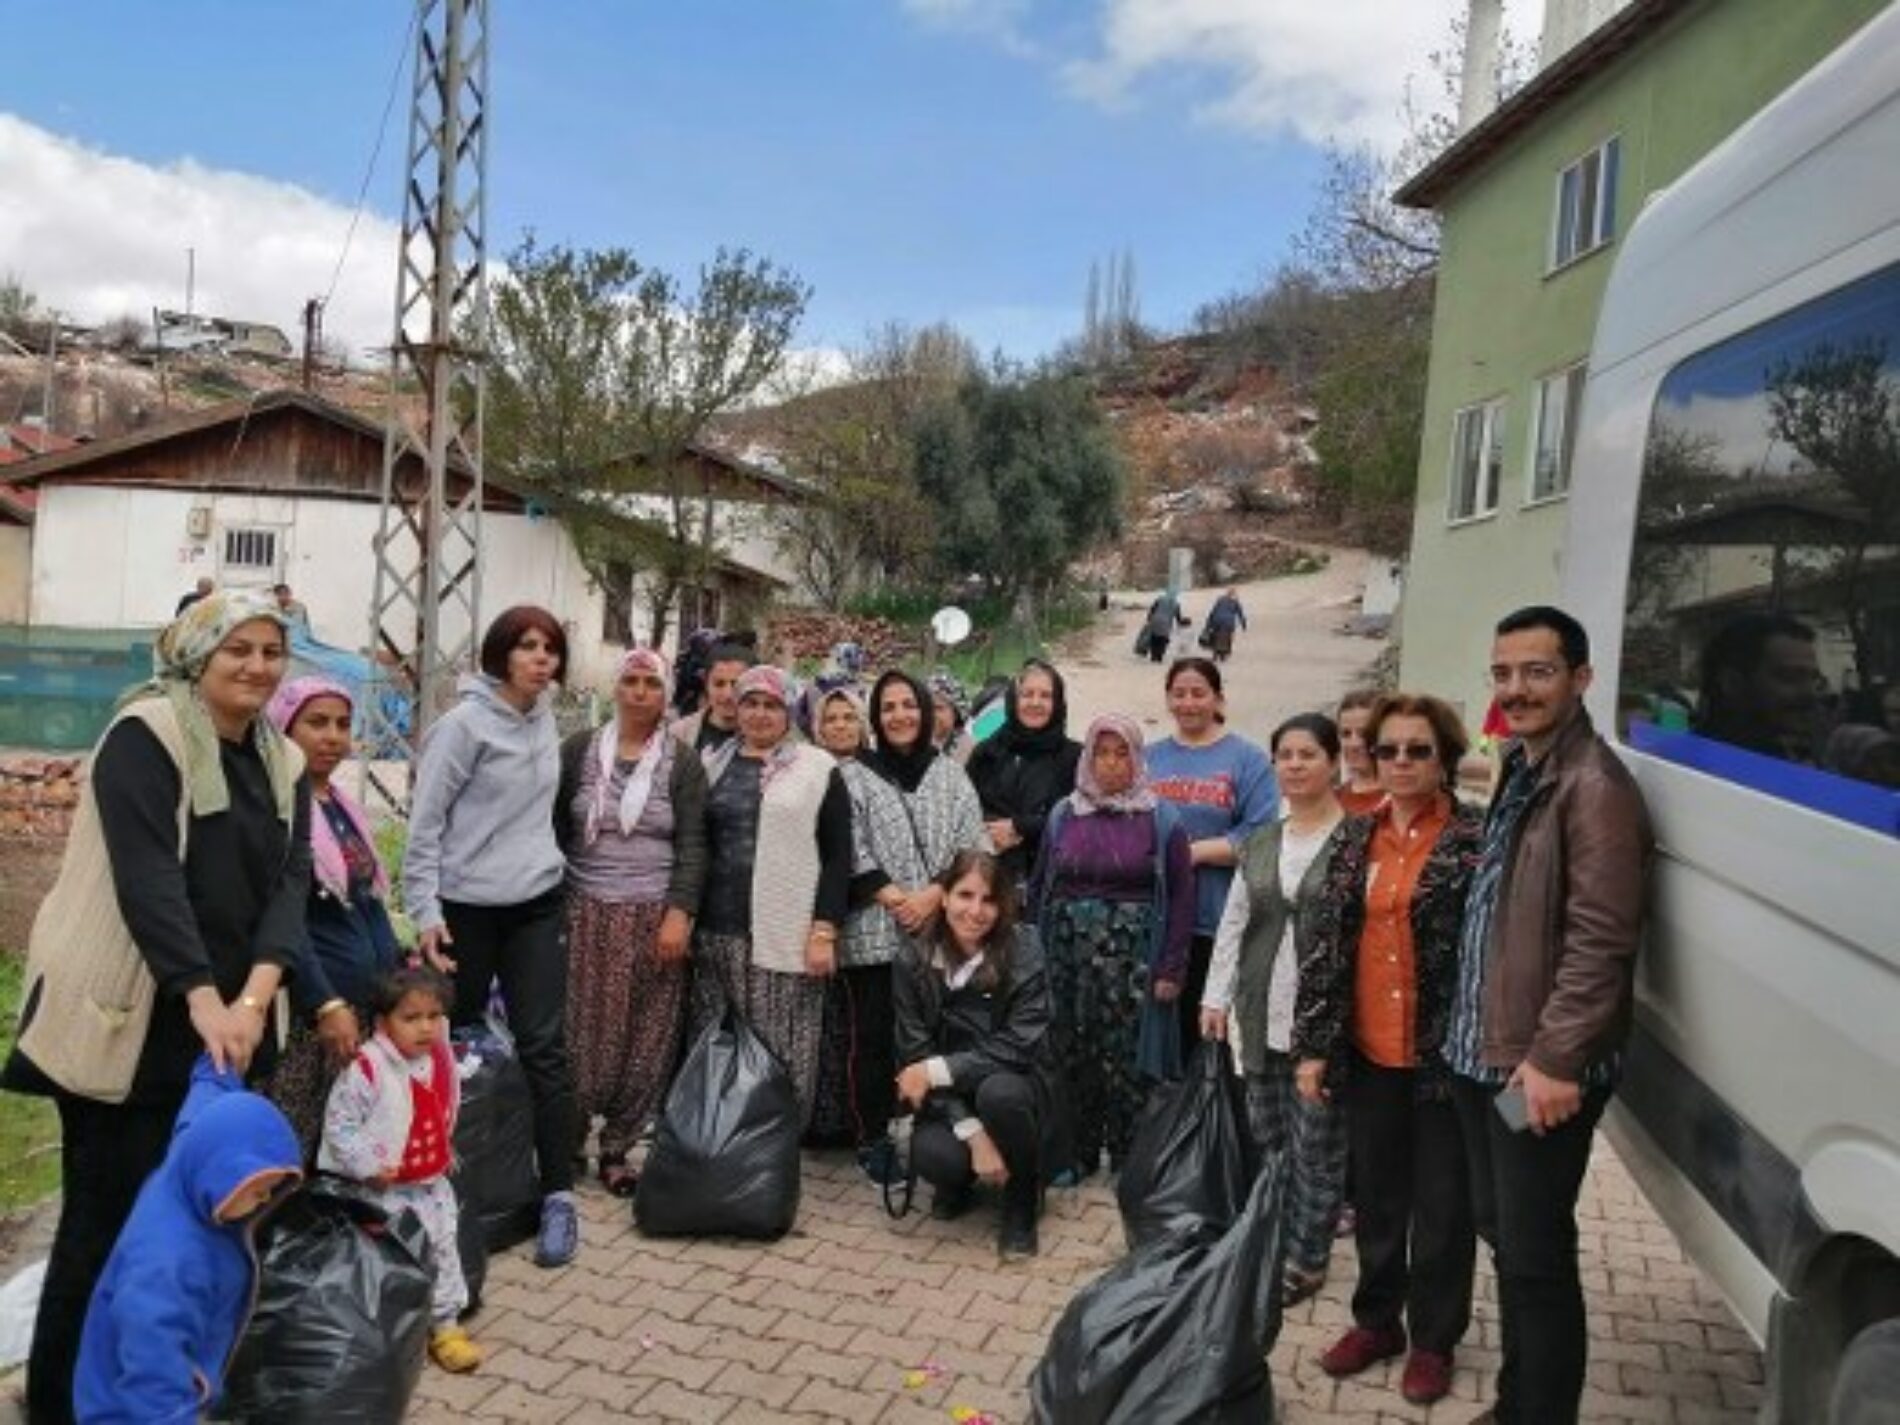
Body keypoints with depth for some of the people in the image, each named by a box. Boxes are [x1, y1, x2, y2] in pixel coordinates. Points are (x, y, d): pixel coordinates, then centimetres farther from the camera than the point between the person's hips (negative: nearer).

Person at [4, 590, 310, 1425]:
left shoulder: (284, 763, 8)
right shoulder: (146, 736, -12)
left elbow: (291, 881, -1)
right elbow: (148, 878, -21)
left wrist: (255, 994, -16)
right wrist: (204, 998, -28)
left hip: (228, 1021, 6)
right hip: (131, 1021, -6)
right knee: (109, 1215, 2)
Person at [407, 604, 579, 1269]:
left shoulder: (546, 717, 6)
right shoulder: (465, 723, -12)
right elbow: (425, 822, -12)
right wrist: (425, 912, -17)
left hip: (536, 904, 4)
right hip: (466, 907, -4)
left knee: (543, 1045, -2)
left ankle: (558, 1196, 2)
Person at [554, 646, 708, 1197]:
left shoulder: (681, 762, 4)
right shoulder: (578, 750, 6)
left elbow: (692, 845, -1)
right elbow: (553, 828, 8)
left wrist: (679, 913, -11)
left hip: (654, 917, 0)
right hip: (585, 911, 0)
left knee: (644, 1038, 2)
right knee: (579, 1032, 0)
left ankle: (617, 1147, 15)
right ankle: (567, 1141, 16)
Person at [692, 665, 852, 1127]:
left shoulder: (818, 768, 2)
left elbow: (837, 855, -2)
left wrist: (825, 931, -9)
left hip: (786, 935, -4)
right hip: (717, 931, 4)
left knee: (781, 1055, -1)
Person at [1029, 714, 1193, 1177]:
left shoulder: (1160, 818, 0)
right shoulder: (1063, 815, 8)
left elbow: (1182, 895, -2)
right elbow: (1039, 889, 11)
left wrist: (1172, 968, -7)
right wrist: (1035, 958, 4)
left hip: (1132, 958, -2)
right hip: (1069, 958, 3)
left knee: (1128, 1063, 0)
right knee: (1073, 1060, 7)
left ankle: (1127, 1165, 16)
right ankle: (1078, 1157, 22)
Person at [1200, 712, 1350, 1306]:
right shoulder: (1261, 842, 12)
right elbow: (1233, 923, 14)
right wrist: (1216, 995, 9)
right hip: (1263, 1013, 6)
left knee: (1316, 1143, 4)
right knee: (1266, 1138, 13)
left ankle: (1307, 1259, 19)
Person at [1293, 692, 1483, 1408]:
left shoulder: (1475, 840, -10)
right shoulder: (1356, 836, 5)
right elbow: (1324, 941, 5)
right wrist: (1313, 1044, 3)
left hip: (1444, 1052, -4)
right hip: (1369, 1051, 5)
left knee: (1441, 1205, 11)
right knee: (1376, 1197, 18)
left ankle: (1434, 1339, 29)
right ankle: (1377, 1319, 36)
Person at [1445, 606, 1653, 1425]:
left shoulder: (1595, 786, -17)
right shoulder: (1518, 769, 12)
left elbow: (1599, 942, -22)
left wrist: (1554, 1058, -23)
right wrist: (1475, 1033, 16)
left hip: (1540, 1067, -9)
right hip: (1484, 1051, 10)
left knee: (1536, 1258, 1)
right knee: (1500, 1236, 20)